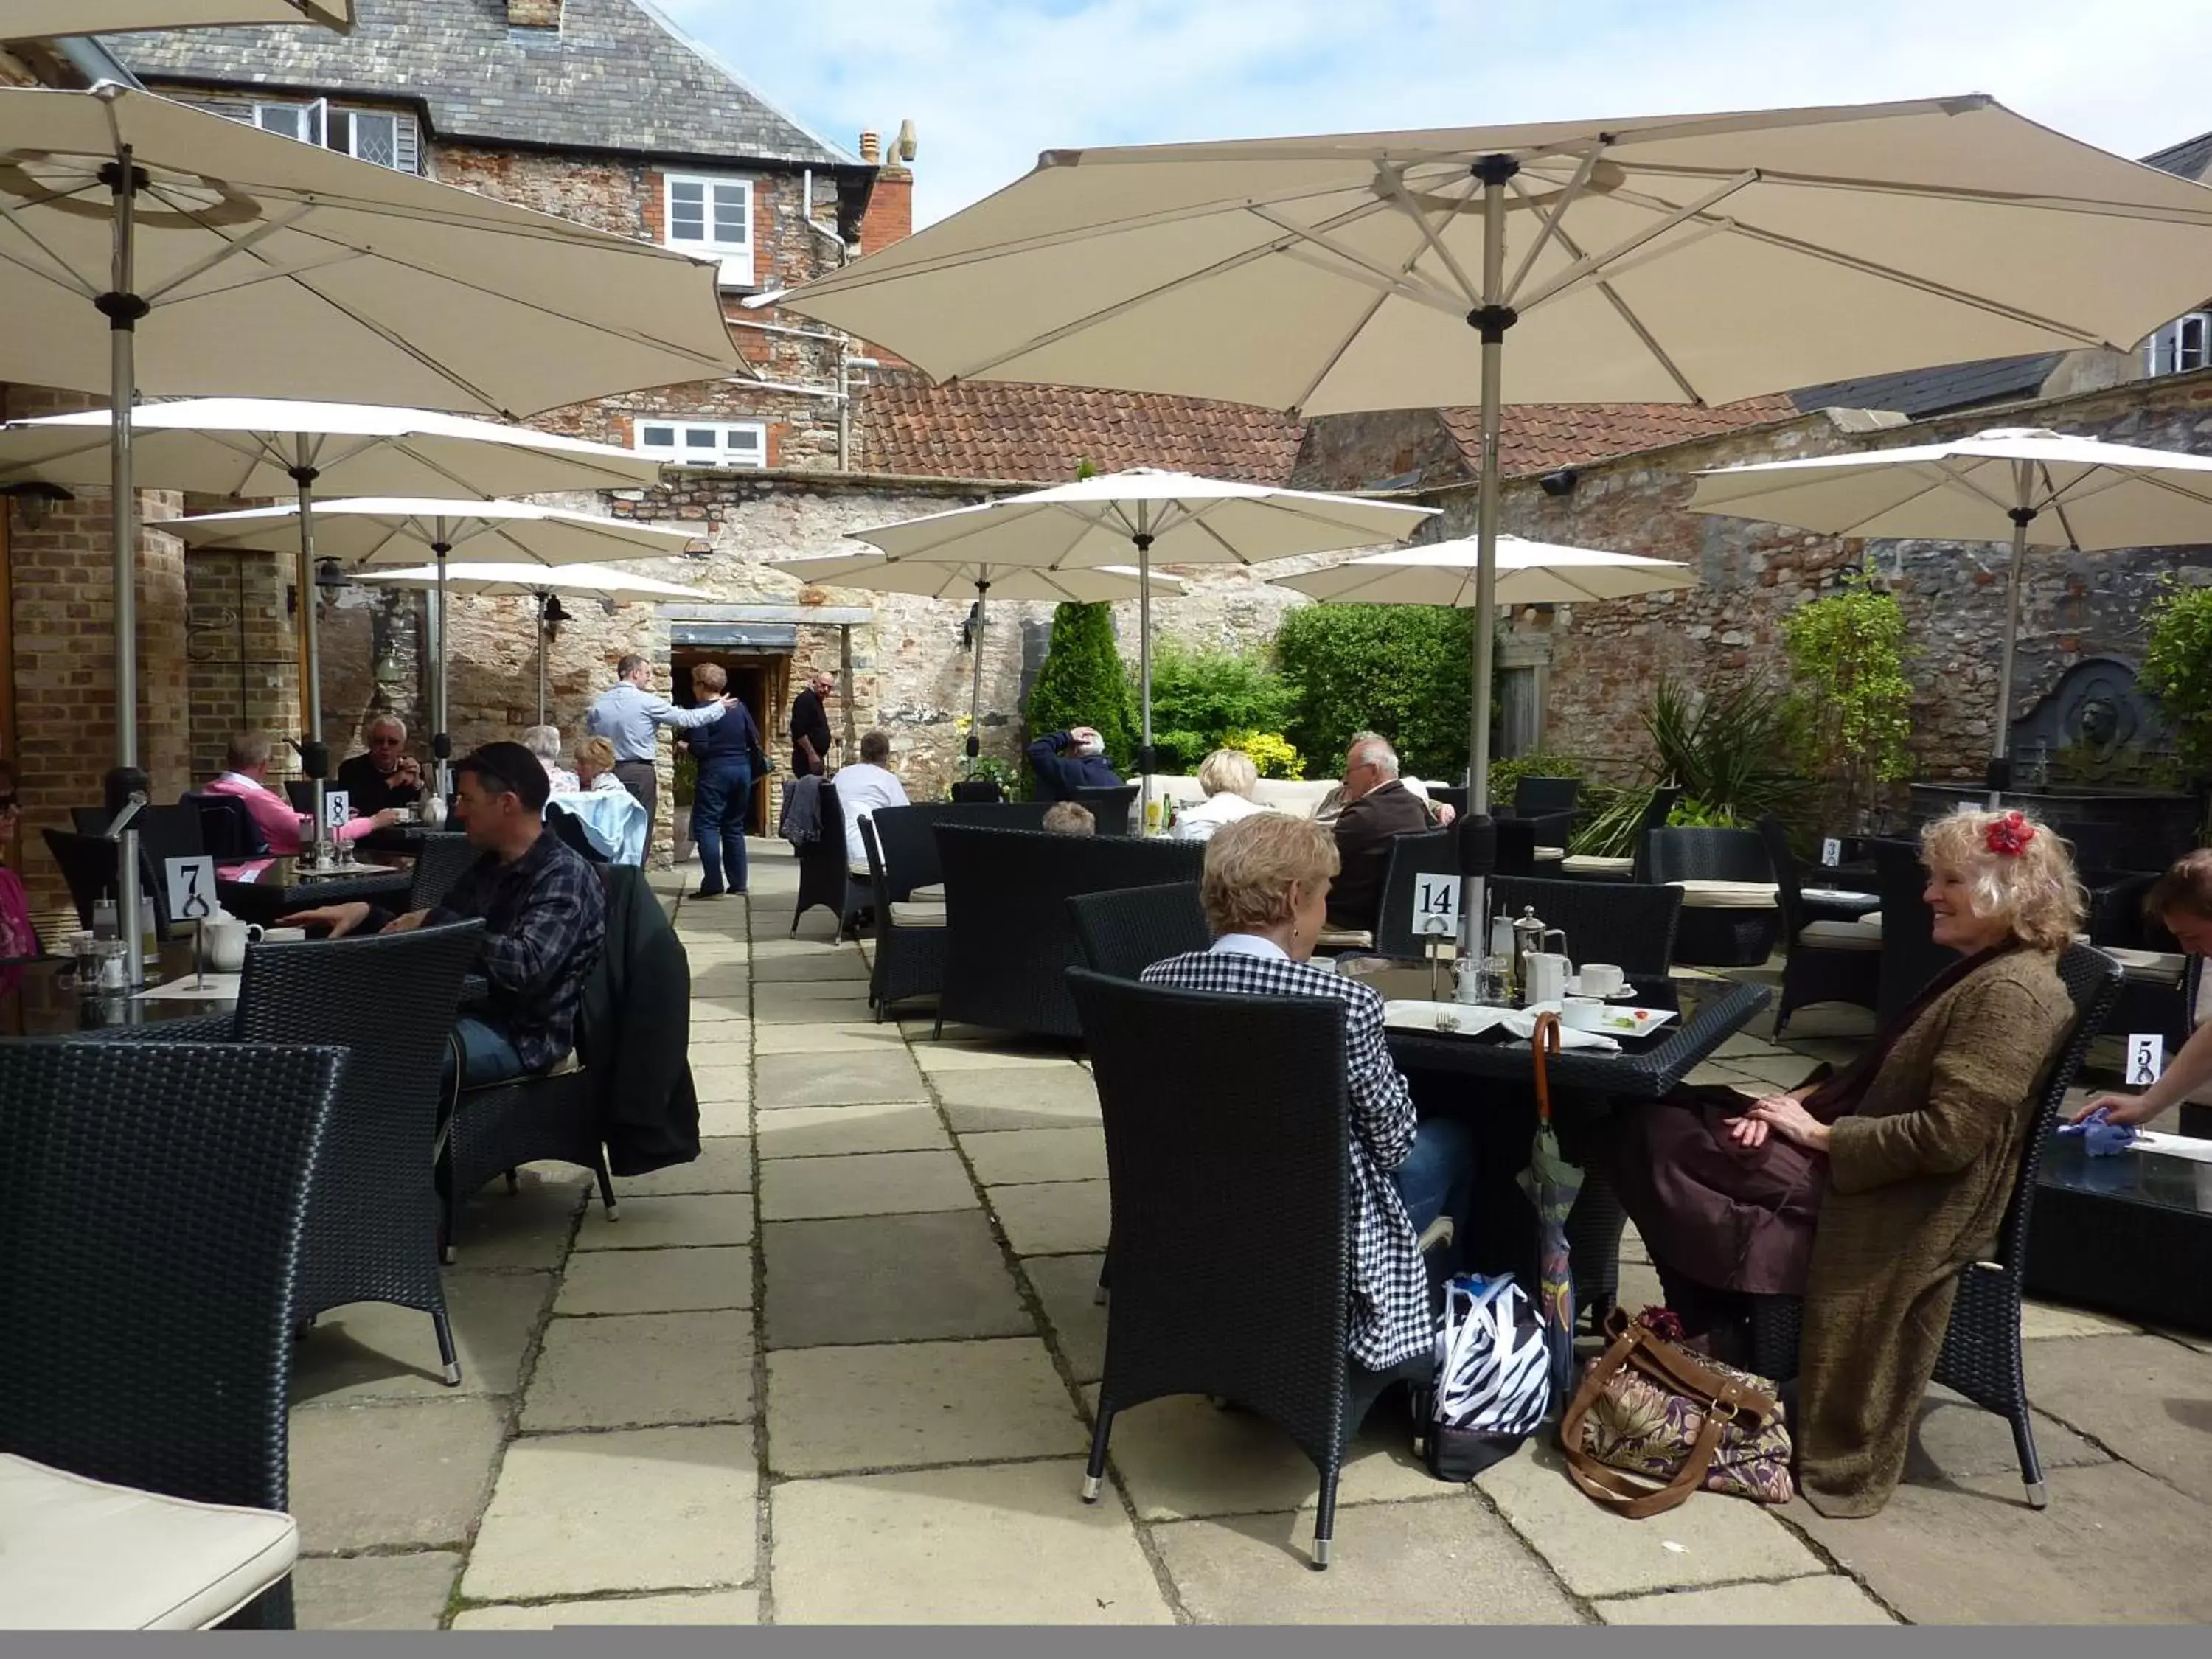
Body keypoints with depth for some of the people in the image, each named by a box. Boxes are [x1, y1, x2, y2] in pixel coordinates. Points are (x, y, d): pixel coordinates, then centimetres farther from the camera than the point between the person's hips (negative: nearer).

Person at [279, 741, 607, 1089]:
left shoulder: (564, 875, -14)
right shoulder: (489, 867, 14)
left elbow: (527, 966, -29)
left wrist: (435, 921, -19)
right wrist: (366, 914, 3)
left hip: (526, 1032, -9)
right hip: (473, 1010, 9)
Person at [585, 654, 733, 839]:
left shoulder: (600, 702, 4)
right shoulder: (646, 701, -10)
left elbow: (589, 728, 19)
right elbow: (686, 719, -7)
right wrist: (719, 707, 5)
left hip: (607, 772, 5)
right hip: (639, 774, -5)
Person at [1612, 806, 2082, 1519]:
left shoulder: (2011, 993, -20)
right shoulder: (1981, 972, 13)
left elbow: (1946, 1136, -27)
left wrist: (1821, 1135, -17)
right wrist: (1800, 1100, 2)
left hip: (1905, 1203, -11)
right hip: (1874, 1169, 11)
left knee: (1663, 1143, -12)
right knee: (1658, 1128, 1)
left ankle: (1724, 1339, 5)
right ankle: (1722, 1333, 5)